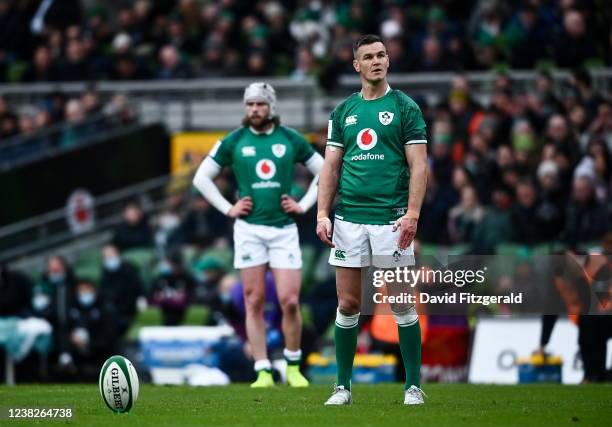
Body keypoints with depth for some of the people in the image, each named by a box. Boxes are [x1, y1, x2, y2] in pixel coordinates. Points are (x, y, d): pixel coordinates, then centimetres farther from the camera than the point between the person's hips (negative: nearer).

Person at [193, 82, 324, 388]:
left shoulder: (291, 139, 5)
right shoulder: (234, 141, 4)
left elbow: (324, 171, 16)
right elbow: (202, 178, 10)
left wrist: (304, 205, 6)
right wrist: (228, 209, 2)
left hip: (284, 229, 0)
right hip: (249, 229, 0)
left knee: (290, 302, -6)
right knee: (255, 302, -1)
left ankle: (293, 367, 12)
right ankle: (263, 372, 3)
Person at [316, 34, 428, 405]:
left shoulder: (405, 107, 1)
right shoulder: (343, 111, 12)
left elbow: (419, 165, -4)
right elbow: (331, 167, 13)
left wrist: (412, 214, -14)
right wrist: (323, 214, 2)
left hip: (390, 218, -3)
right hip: (349, 218, 3)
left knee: (402, 304, -2)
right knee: (348, 304, 4)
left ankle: (414, 386, 5)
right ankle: (343, 386, 12)